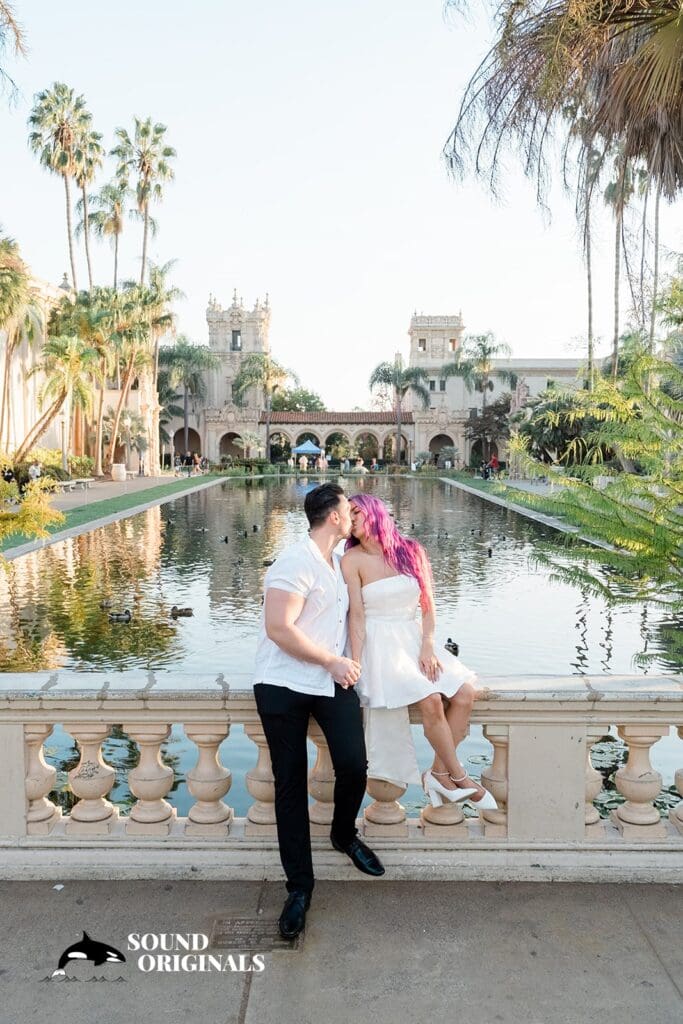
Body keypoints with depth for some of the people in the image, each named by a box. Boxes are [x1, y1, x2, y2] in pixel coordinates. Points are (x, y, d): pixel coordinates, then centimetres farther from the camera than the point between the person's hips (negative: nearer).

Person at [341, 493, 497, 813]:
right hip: (380, 645, -4)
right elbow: (357, 616, -8)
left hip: (415, 640, 5)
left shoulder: (410, 551, 6)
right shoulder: (352, 560, -3)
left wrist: (427, 647, -7)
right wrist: (356, 664, -16)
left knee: (466, 693, -16)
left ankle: (439, 772, -1)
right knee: (431, 700, -25)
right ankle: (459, 777, -2)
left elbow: (428, 606, 6)